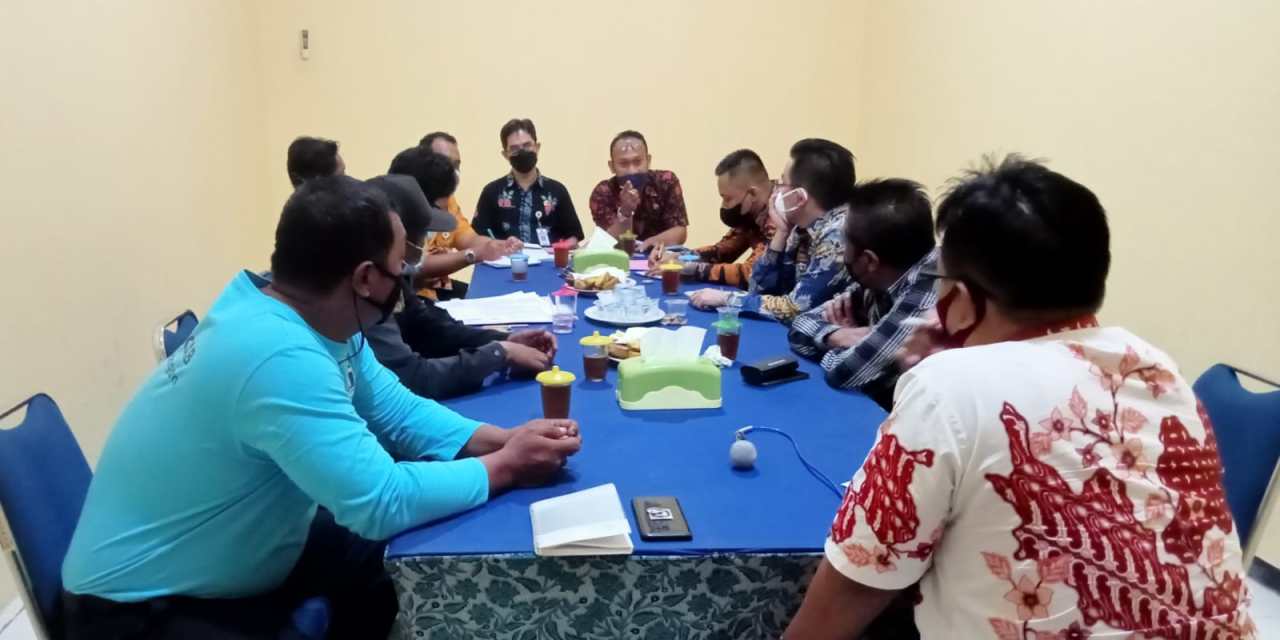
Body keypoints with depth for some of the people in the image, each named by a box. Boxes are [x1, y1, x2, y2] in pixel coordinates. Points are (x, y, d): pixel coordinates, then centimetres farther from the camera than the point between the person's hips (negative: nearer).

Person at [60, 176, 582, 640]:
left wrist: (497, 439, -12)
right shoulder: (279, 356, -34)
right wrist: (504, 468, -21)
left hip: (242, 553, 9)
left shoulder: (317, 320, -6)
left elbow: (397, 411, 3)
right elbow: (381, 503, -33)